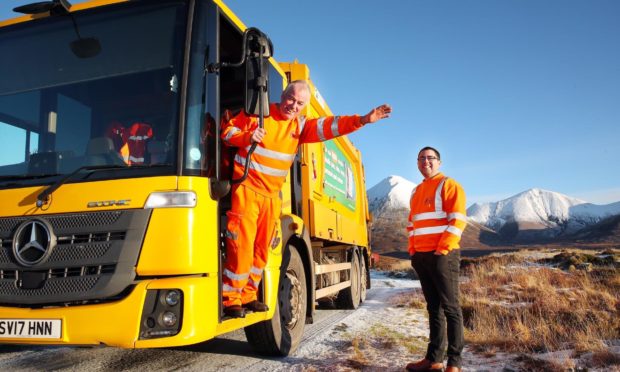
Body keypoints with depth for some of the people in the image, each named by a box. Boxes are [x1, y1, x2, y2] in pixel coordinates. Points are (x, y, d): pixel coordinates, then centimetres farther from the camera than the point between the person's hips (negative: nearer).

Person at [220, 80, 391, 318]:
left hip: (272, 196, 6)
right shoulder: (257, 113, 0)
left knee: (262, 248, 8)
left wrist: (362, 120, -12)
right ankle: (231, 299, -2)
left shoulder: (300, 126, 13)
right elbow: (227, 131, 4)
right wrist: (247, 137, -17)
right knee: (241, 245, -11)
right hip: (246, 189, -6)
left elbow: (330, 126, 0)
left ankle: (247, 296, 20)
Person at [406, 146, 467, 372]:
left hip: (442, 256, -7)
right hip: (421, 257, 7)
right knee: (434, 308, 11)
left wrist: (442, 250, -16)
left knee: (450, 308, -3)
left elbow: (457, 220, -12)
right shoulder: (417, 192, 20)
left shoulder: (449, 185, -2)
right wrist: (412, 250, 15)